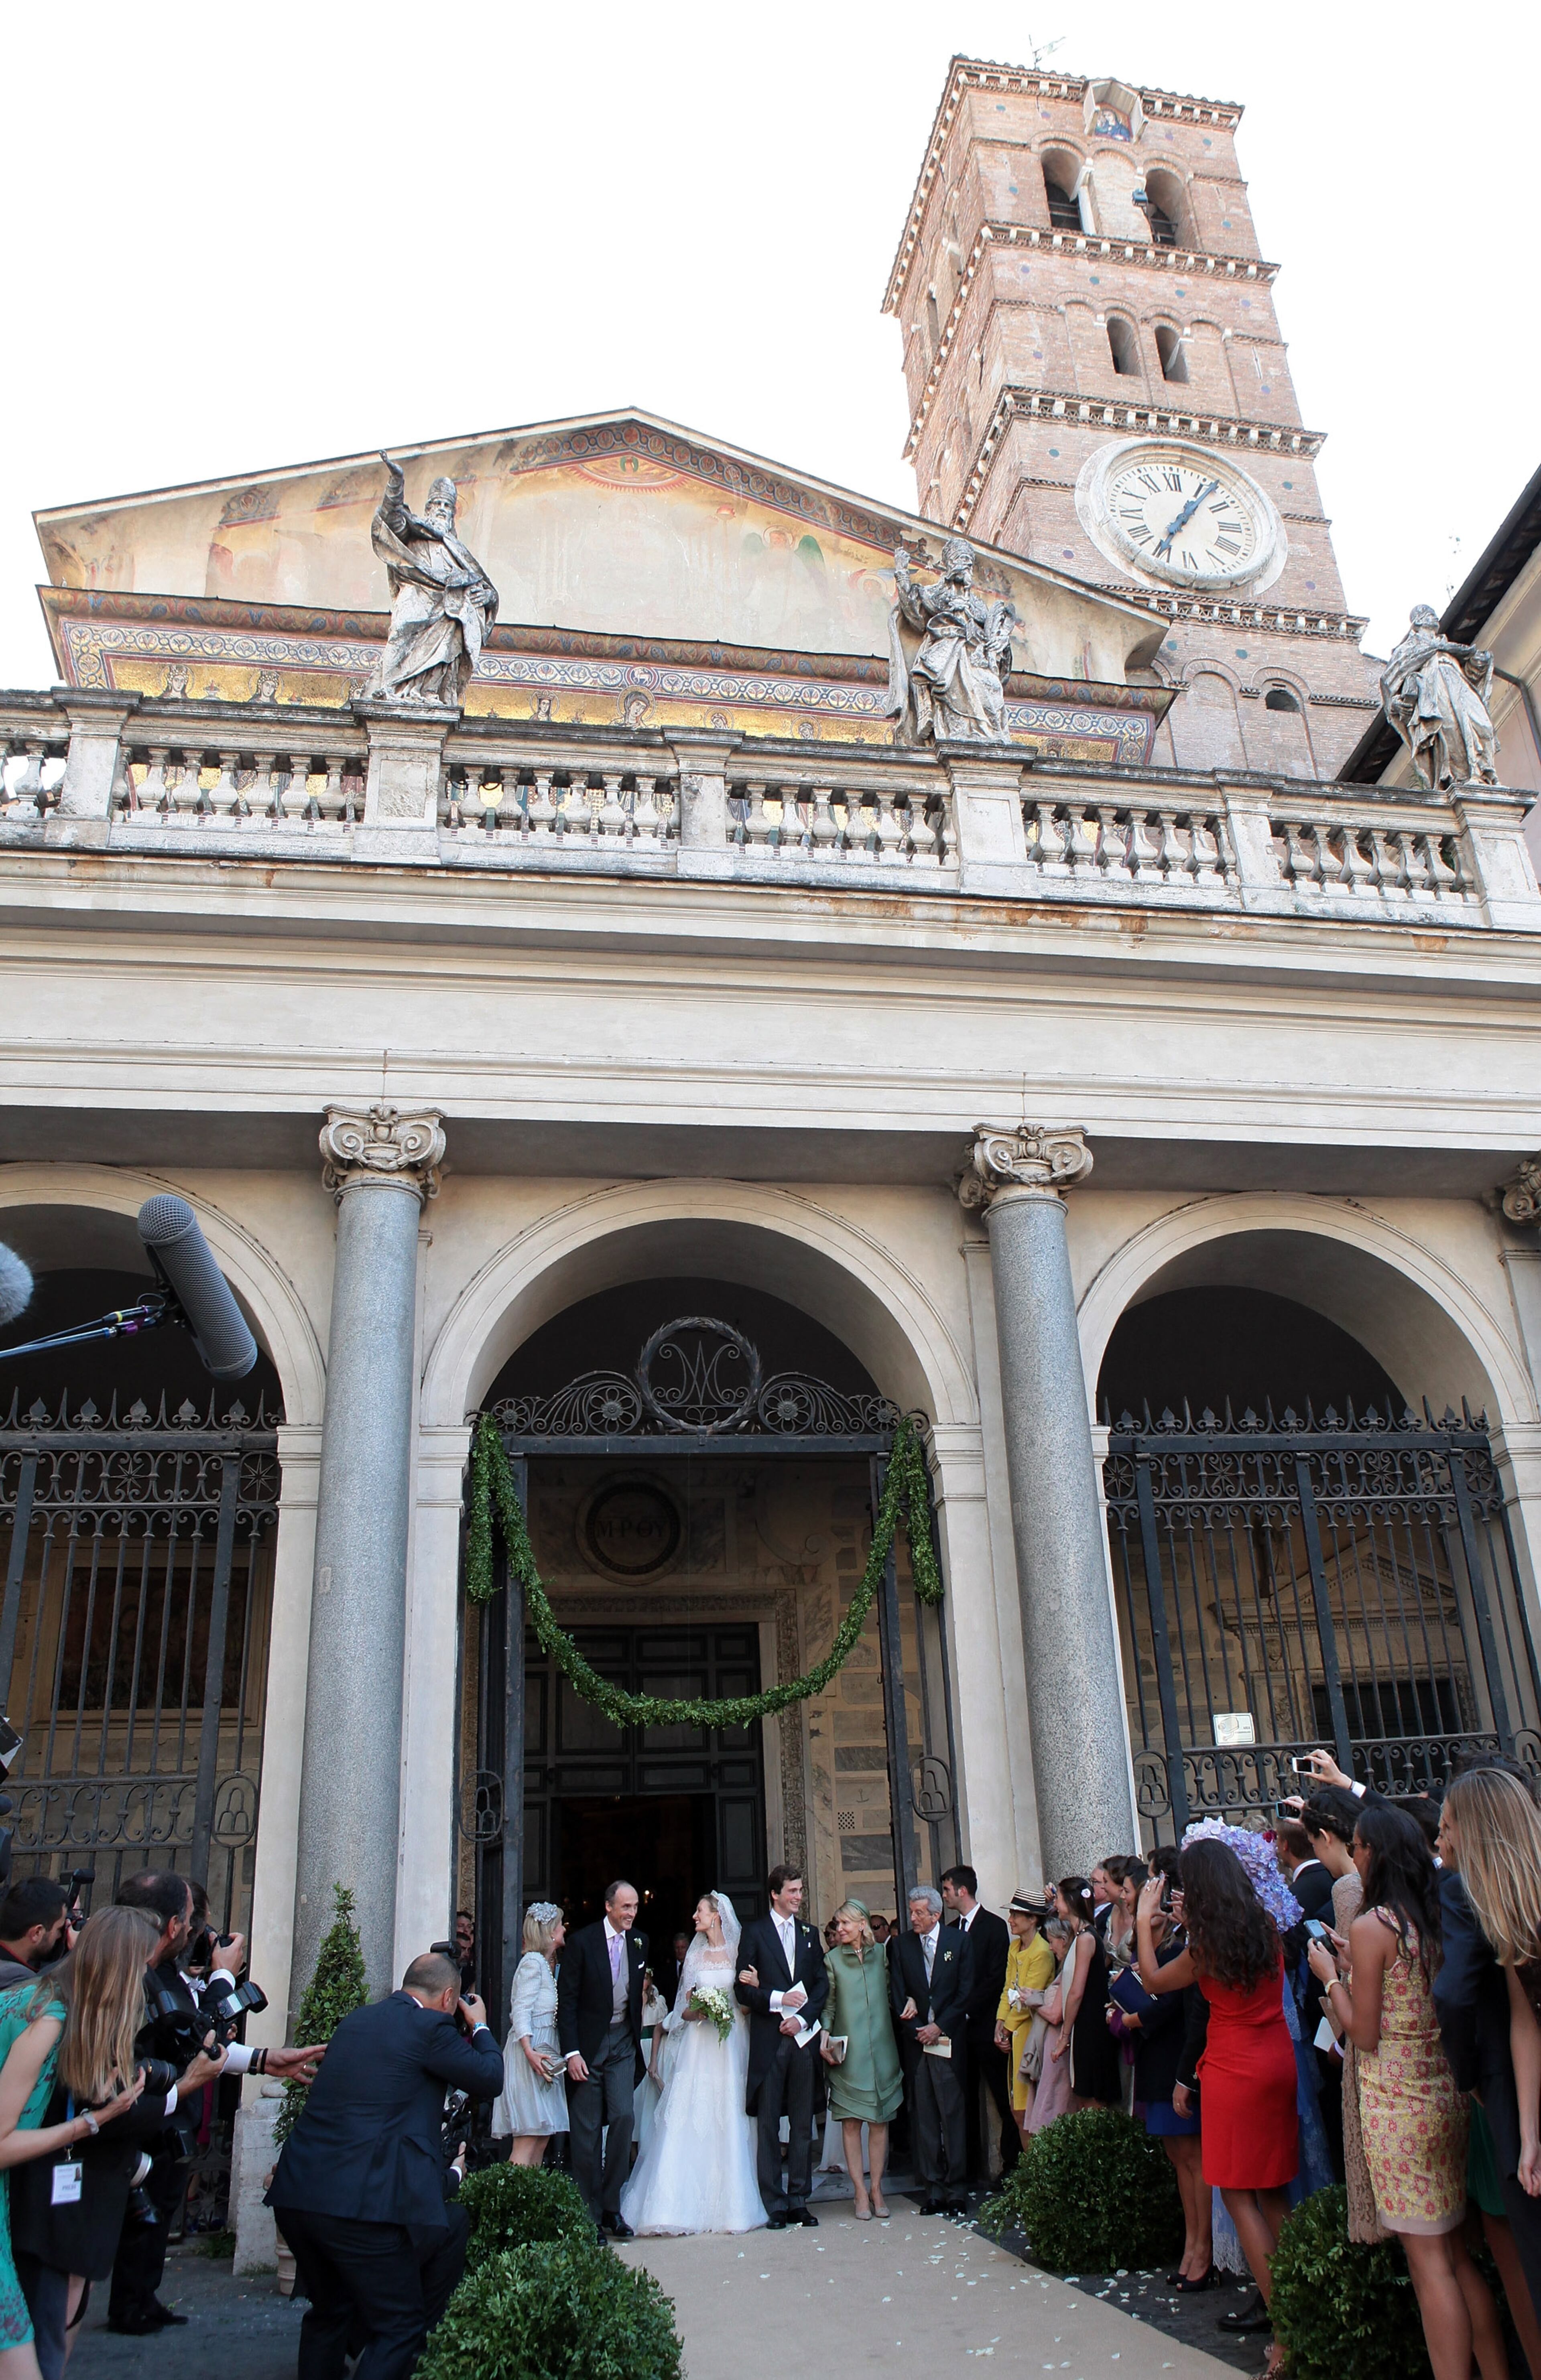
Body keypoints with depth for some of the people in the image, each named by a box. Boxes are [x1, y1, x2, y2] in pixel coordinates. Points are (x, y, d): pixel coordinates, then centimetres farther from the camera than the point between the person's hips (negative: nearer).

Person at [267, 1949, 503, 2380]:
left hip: (295, 2195, 8)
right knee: (401, 2328, 7)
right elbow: (490, 2080, 2)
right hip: (362, 2203, -8)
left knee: (329, 2312, 27)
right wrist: (480, 2027, 20)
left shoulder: (355, 2021, 16)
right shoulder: (430, 2028, -6)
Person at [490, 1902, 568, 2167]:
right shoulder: (533, 1962, -8)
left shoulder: (548, 1964, 19)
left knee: (542, 2138, 5)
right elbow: (521, 2010, -16)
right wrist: (529, 2051, -26)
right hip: (531, 2049, -9)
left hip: (544, 2051, 9)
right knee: (528, 2139, -12)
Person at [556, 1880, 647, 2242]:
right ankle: (589, 2213, 13)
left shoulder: (640, 1942, 3)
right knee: (587, 2129, 2)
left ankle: (611, 2206, 4)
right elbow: (566, 2001, -9)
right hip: (588, 2043, -3)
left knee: (623, 2116, -10)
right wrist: (571, 2053, -13)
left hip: (623, 2041, 3)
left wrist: (637, 2036, 8)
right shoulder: (583, 1942, -10)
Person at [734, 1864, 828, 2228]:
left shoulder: (809, 1934, 14)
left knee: (803, 2123, 6)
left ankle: (799, 2201, 14)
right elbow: (743, 1987, -3)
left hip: (803, 2036, 3)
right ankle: (774, 2204, 7)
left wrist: (802, 2017, -4)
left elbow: (822, 1984, 10)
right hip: (768, 2039, -3)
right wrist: (778, 1999, -14)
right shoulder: (755, 1932, 2)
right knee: (769, 2125, 0)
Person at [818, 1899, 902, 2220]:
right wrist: (825, 2034, -13)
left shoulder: (880, 1953, 7)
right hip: (848, 2052, -2)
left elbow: (892, 1992, 14)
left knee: (880, 2120, 4)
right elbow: (829, 2004, 0)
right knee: (851, 2122, -1)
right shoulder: (833, 1959, 2)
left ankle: (877, 2189, 13)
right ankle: (861, 2193, 6)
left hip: (881, 2048, 2)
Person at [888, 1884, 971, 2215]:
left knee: (953, 2114, -2)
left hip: (948, 2039, -2)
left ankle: (956, 2189, 7)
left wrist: (940, 2027, -7)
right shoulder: (900, 1945, 7)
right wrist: (916, 2030, -5)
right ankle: (933, 2190, 10)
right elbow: (897, 1995, 6)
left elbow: (966, 1991, 0)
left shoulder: (959, 1940, 2)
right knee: (923, 2117, 3)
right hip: (915, 2039, 2)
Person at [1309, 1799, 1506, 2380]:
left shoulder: (1371, 1926, -15)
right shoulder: (1437, 1919, 5)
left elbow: (1366, 2035, -13)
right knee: (1459, 2252, 15)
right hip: (1447, 2094, 7)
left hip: (1396, 2102, -7)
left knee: (1428, 2261, 0)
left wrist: (1331, 1976, 0)